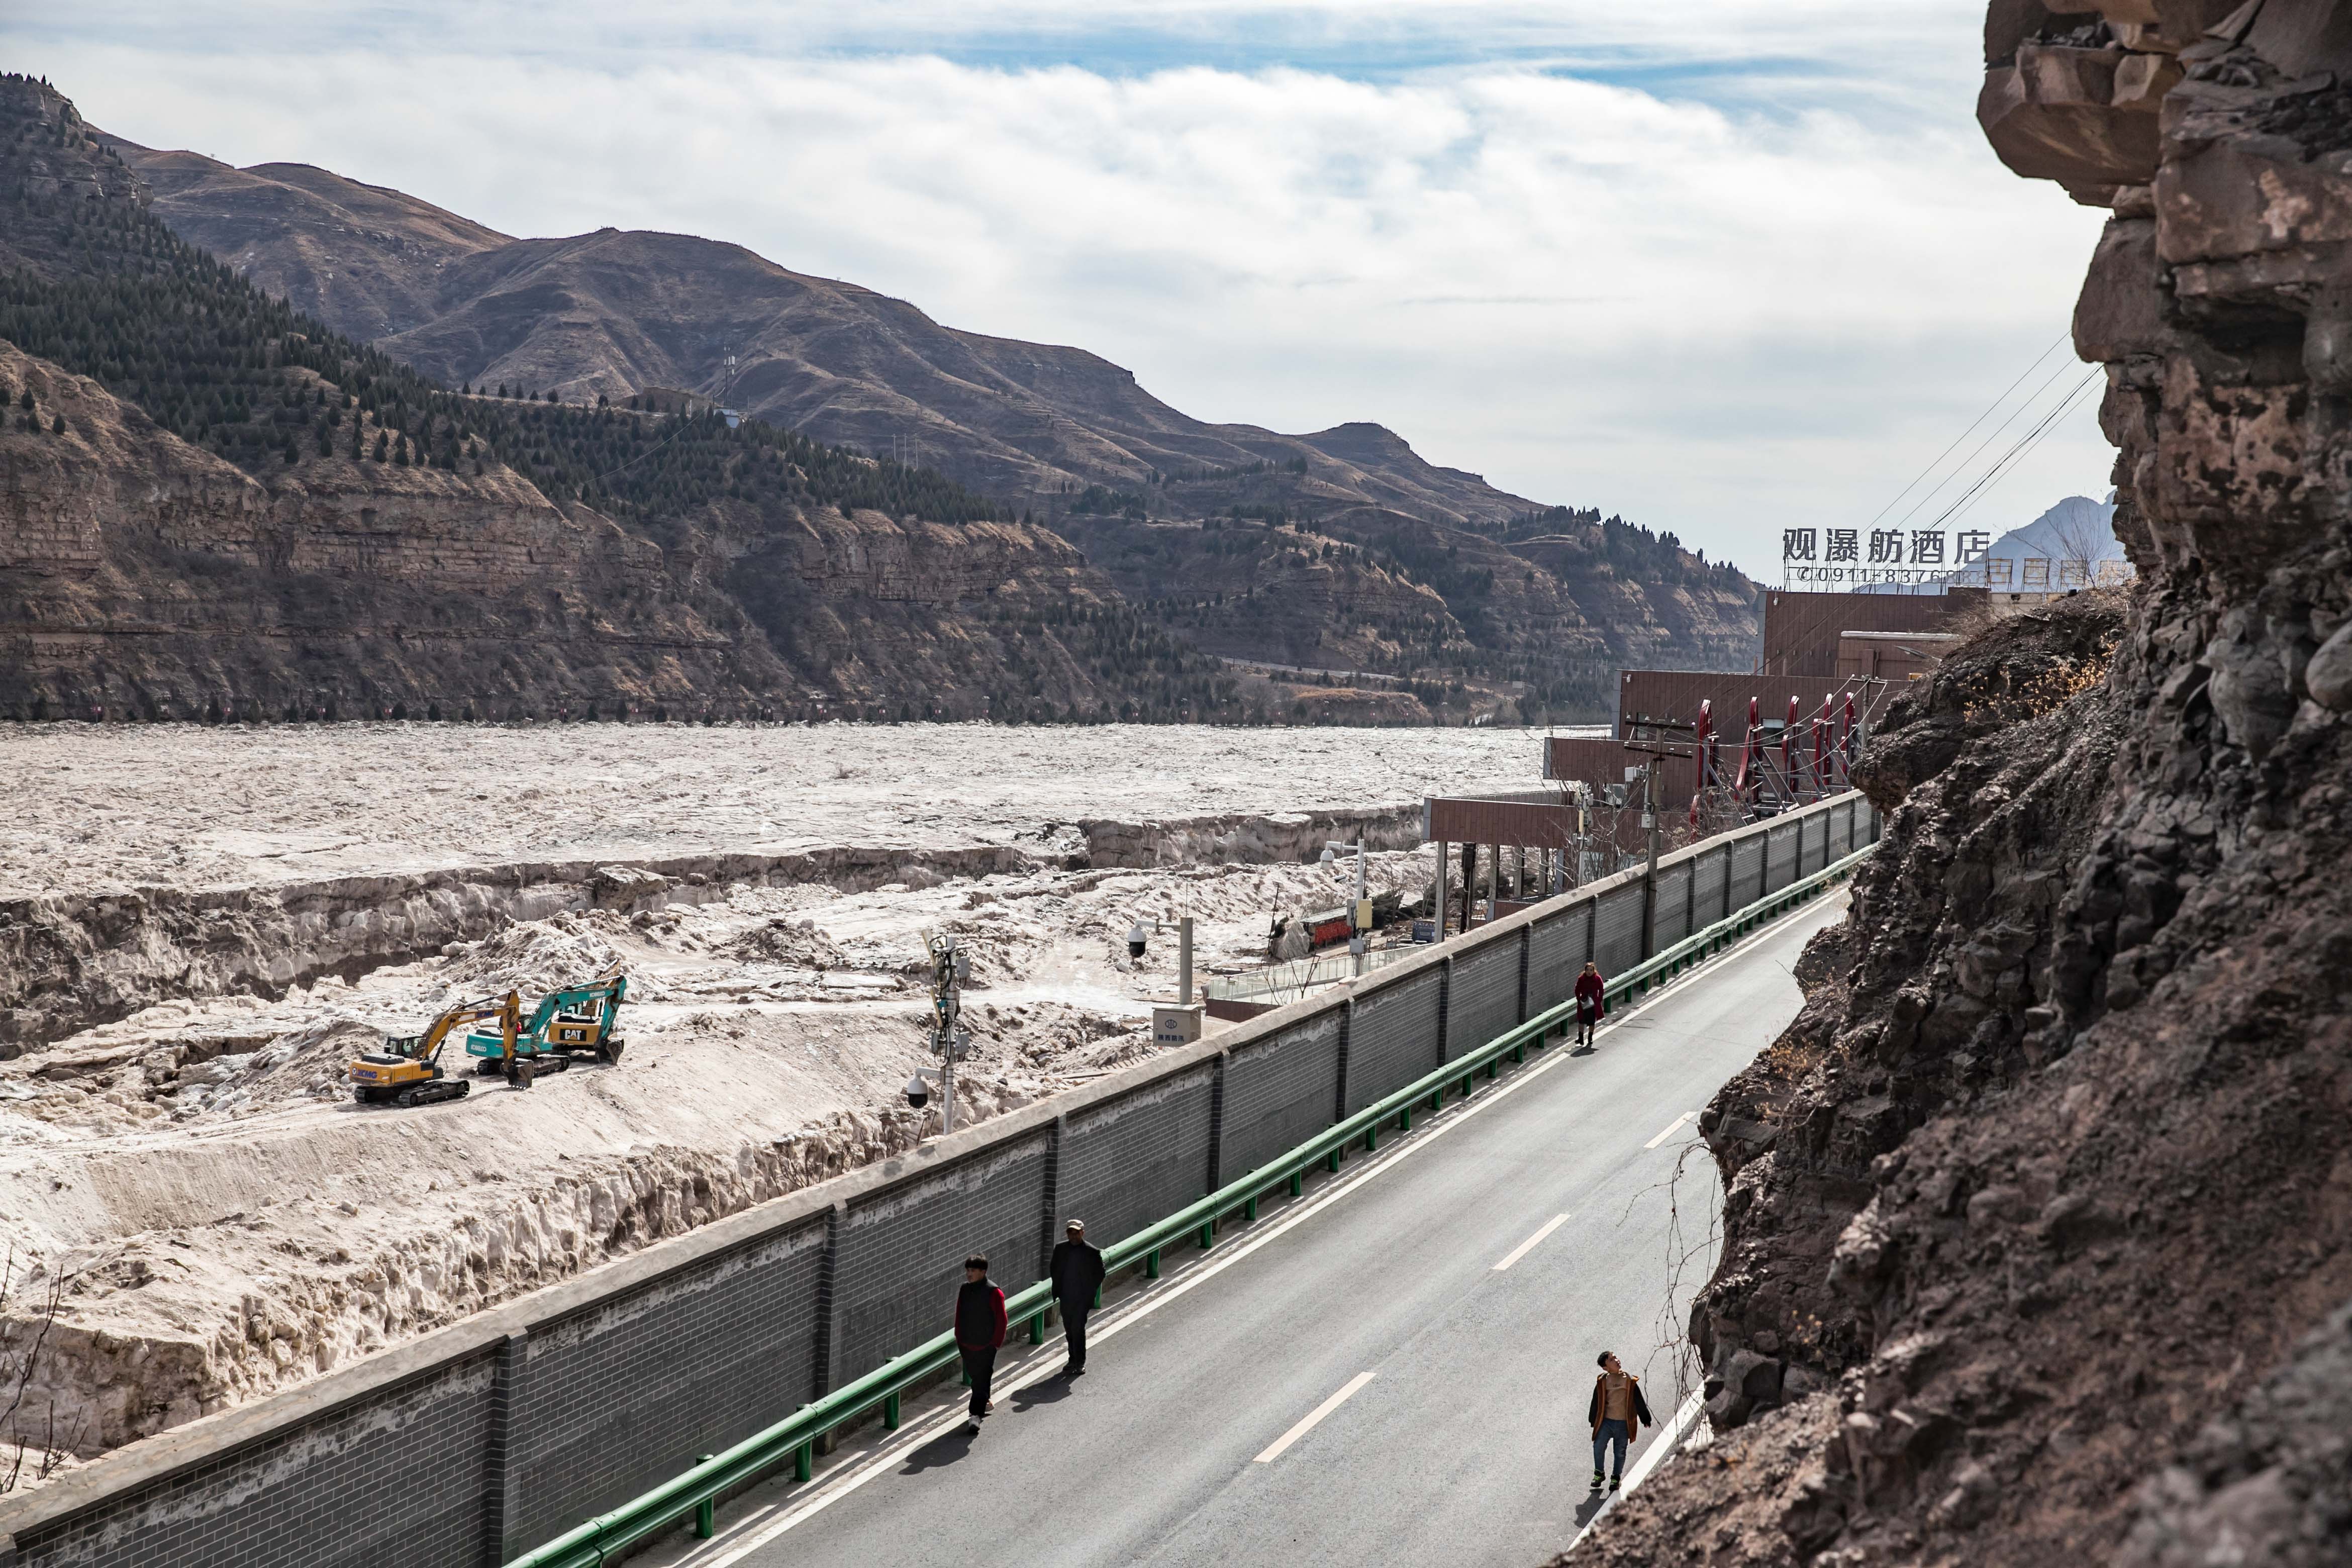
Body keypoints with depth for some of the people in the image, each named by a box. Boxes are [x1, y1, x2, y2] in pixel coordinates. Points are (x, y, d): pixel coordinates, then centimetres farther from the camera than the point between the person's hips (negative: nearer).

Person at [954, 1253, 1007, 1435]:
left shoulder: (993, 1292, -13)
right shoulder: (964, 1290, 6)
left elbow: (1001, 1319, -10)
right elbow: (959, 1316, 16)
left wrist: (997, 1342, -10)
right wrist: (959, 1338, 15)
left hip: (986, 1345, -7)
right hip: (967, 1345, 7)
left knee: (981, 1378, -10)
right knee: (974, 1375, 18)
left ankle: (976, 1415, -15)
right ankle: (984, 1402, 39)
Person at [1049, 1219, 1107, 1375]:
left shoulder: (1092, 1252, -7)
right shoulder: (1060, 1249, 4)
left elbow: (1100, 1274, 1)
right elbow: (1055, 1269, 15)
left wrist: (1090, 1292, -3)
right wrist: (1057, 1290, 8)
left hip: (1082, 1298, -4)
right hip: (1066, 1298, 4)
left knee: (1078, 1329, -11)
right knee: (1069, 1330, 12)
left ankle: (1080, 1363, -3)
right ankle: (1074, 1360, 24)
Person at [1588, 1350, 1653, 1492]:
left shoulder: (1630, 1381, -1)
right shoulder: (1602, 1382, 0)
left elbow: (1639, 1402, 6)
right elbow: (1596, 1403, 8)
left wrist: (1646, 1419, 10)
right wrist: (1594, 1422, 11)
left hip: (1624, 1424, 0)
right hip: (1606, 1422, 0)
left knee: (1620, 1453, 8)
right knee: (1598, 1447, -8)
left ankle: (1616, 1478, 27)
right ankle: (1599, 1474, 15)